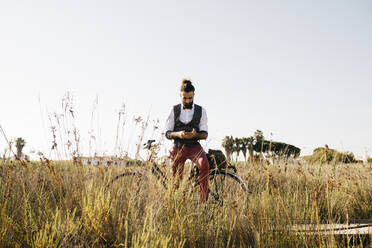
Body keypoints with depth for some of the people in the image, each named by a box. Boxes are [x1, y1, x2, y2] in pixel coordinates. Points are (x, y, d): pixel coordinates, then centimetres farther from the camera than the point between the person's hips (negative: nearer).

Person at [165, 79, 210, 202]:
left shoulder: (201, 111, 5)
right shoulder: (174, 110, 7)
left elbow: (205, 134, 3)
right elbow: (167, 133, 4)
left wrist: (195, 135, -20)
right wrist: (178, 134, -19)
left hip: (194, 147, -1)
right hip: (178, 147, 1)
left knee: (204, 164, -32)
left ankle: (203, 200, -30)